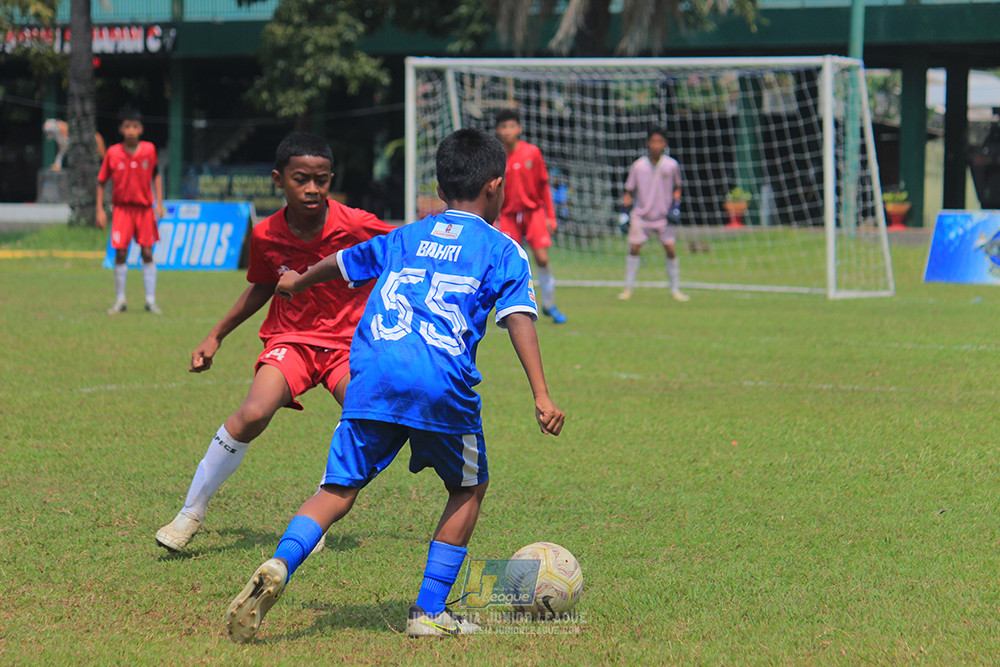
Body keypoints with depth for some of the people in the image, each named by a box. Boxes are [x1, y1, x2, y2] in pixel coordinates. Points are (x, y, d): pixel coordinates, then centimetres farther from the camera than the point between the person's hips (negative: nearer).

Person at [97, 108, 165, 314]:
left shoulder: (149, 150, -4)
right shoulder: (113, 153, -7)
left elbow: (156, 175, 10)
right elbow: (101, 182, 2)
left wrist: (159, 203, 3)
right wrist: (100, 210, -2)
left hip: (145, 208, 1)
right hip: (122, 208, -1)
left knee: (147, 253, 0)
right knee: (120, 254, -4)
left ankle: (151, 300, 7)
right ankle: (120, 300, 6)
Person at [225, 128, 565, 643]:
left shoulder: (406, 238, 26)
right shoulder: (503, 251, 13)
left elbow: (341, 262, 39)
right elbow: (519, 319, -1)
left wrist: (298, 282, 60)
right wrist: (542, 397, -8)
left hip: (372, 374, 3)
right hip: (441, 380, -3)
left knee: (339, 489, 5)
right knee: (469, 487, 18)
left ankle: (279, 566, -21)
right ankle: (430, 611, 12)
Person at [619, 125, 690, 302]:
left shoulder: (671, 165, -3)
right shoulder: (638, 166, -3)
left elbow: (677, 187, 12)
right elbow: (629, 191, 5)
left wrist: (675, 205, -2)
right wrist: (626, 212, -2)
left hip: (664, 216, 0)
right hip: (641, 215, 0)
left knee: (671, 250, -4)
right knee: (634, 249, -5)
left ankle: (675, 289, 7)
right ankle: (628, 289, 6)